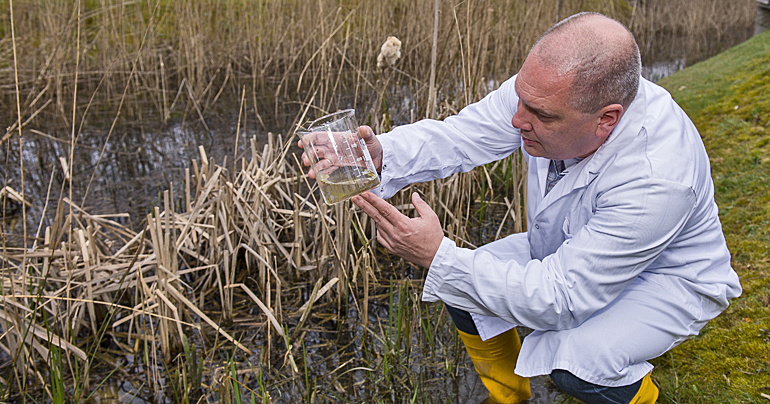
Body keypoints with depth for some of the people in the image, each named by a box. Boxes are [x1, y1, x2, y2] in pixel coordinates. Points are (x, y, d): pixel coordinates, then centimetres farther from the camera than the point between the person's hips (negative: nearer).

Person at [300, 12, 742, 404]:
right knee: (460, 287, -7)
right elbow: (458, 135, -18)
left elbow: (559, 297, -37)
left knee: (576, 359, -31)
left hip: (665, 279, -6)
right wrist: (382, 154, -39)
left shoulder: (659, 179, -41)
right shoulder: (547, 89, -24)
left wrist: (440, 255, -39)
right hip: (567, 251, 6)